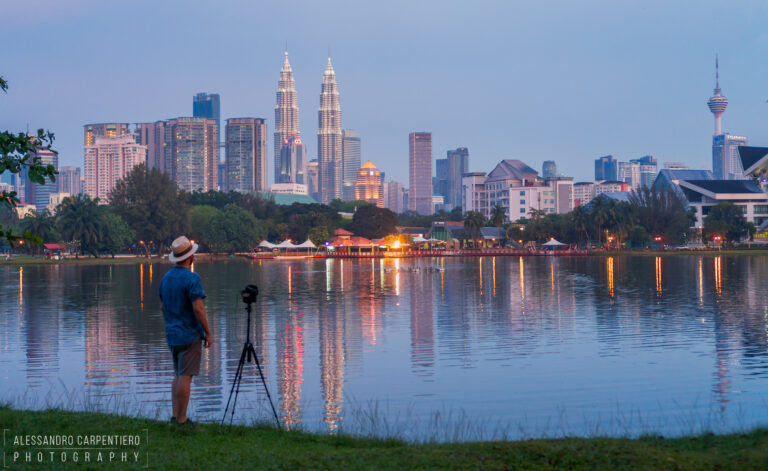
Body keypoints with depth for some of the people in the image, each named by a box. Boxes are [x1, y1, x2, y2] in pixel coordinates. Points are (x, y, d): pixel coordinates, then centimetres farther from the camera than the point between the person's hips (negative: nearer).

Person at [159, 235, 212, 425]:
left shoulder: (166, 278, 8)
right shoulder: (191, 278, -16)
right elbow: (198, 308, -20)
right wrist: (208, 333, -11)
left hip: (172, 335, 8)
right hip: (190, 335, -8)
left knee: (178, 375, 14)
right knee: (185, 376, -5)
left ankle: (175, 415, 14)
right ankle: (182, 419, -3)